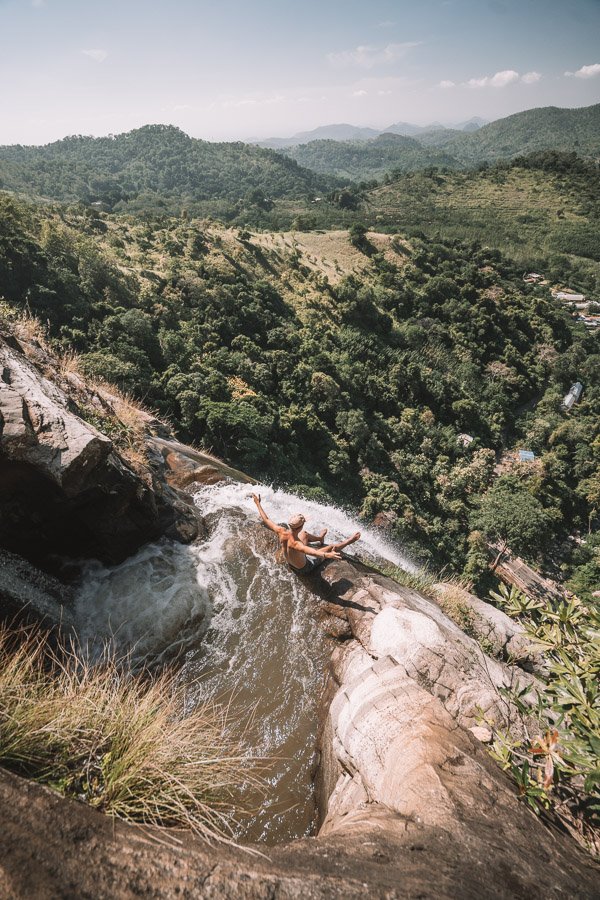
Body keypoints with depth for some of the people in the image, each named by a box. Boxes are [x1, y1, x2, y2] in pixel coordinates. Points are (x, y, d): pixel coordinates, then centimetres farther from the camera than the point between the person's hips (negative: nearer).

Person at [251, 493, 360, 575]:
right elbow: (308, 550, -66)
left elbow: (266, 519, -13)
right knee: (332, 547, 2)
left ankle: (320, 537, 56)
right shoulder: (295, 544, -46)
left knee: (304, 534, 25)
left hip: (290, 563, 7)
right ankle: (348, 541, 31)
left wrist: (257, 503, -1)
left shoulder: (281, 531, -28)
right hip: (304, 568, -6)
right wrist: (326, 555, -83)